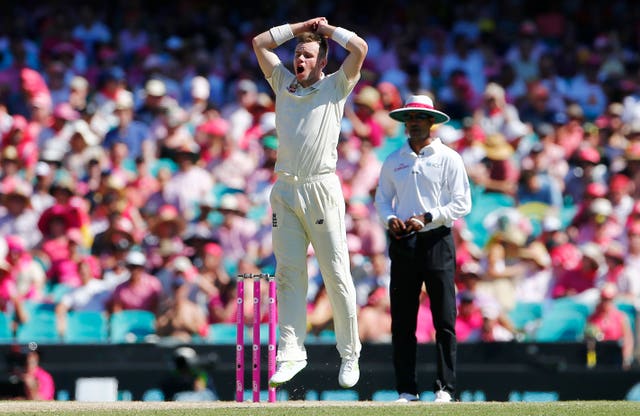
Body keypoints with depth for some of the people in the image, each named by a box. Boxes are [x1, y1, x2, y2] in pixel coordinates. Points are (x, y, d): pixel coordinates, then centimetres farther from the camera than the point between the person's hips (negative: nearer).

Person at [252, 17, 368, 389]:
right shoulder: (284, 83, 18)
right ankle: (292, 351, -4)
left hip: (322, 189, -4)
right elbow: (260, 43, 19)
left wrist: (326, 29, 8)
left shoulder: (335, 87, 7)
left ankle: (350, 354, 1)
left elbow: (360, 48, -6)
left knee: (337, 274, -4)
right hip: (285, 190, 4)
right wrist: (301, 27, 19)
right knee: (289, 273, -2)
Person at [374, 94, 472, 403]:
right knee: (402, 321, 1)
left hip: (437, 241, -3)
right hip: (402, 243, 4)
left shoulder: (448, 158, 2)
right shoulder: (393, 160, 14)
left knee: (444, 319, -5)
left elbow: (462, 203, -3)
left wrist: (427, 218, -14)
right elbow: (382, 199, 17)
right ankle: (406, 390, 5)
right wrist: (390, 219, -5)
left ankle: (445, 388, -3)